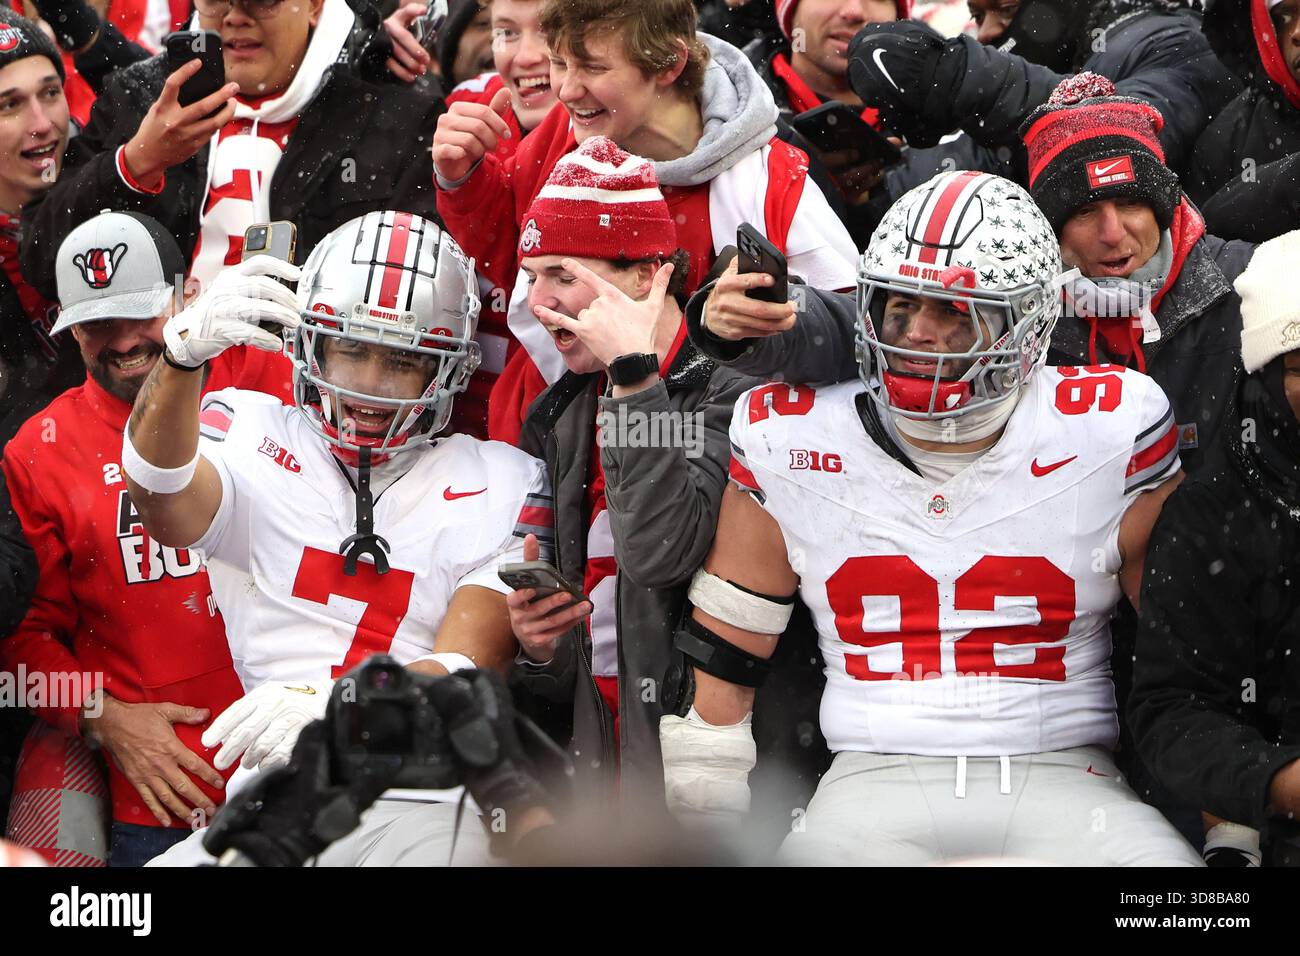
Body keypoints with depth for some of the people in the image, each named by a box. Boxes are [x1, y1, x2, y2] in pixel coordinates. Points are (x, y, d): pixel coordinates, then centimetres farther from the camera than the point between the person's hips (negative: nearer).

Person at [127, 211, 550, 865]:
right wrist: (183, 354, -29)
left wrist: (334, 706, -21)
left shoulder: (496, 487, 11)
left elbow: (465, 672, 0)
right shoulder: (253, 436, 14)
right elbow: (168, 510, -9)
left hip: (422, 806, 0)